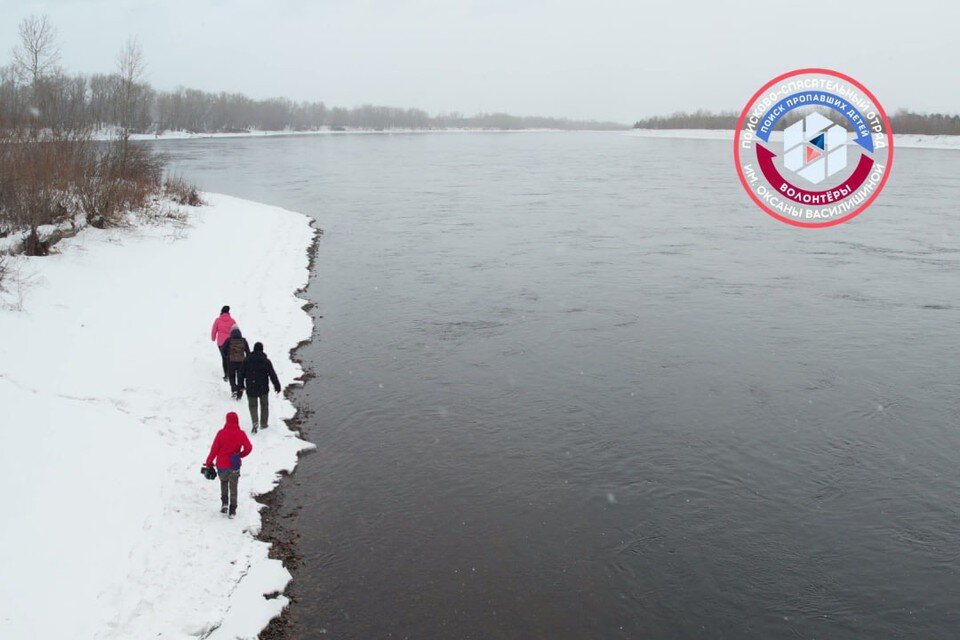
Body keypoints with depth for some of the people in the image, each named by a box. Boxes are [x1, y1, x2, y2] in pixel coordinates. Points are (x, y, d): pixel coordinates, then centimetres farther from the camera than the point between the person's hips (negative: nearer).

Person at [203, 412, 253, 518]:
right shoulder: (240, 434, -8)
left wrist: (209, 462, 7)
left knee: (223, 482, 25)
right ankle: (232, 510, 11)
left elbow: (214, 449, -5)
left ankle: (224, 502, 10)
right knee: (233, 487, 11)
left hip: (221, 465, 0)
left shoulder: (221, 433, -9)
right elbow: (248, 448, -14)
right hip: (234, 466, 0)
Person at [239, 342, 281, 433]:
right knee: (264, 405, 16)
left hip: (251, 388, 1)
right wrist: (277, 386, -2)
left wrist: (241, 384, 17)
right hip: (263, 388, -1)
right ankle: (263, 423, 22)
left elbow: (242, 373, 4)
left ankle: (255, 422, -13)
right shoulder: (266, 361, -9)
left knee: (253, 405, 9)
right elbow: (272, 374, -9)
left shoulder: (247, 360, -3)